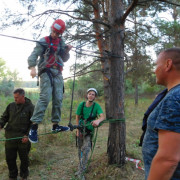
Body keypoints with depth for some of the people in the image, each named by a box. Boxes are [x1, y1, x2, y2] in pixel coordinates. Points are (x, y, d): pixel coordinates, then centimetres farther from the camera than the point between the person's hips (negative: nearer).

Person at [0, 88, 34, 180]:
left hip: (23, 139, -3)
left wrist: (27, 135, -14)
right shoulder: (11, 106, 4)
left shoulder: (30, 107, -6)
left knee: (24, 158, 11)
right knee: (10, 158, 11)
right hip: (10, 137, 3)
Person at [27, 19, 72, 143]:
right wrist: (32, 67, -26)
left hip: (58, 73, 6)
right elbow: (33, 55, -9)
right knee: (45, 97, -20)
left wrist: (67, 51, 1)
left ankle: (55, 125, 9)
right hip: (46, 72, -6)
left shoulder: (61, 42, 17)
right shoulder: (44, 42, 1)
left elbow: (64, 59, 21)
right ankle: (34, 126, -20)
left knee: (58, 99, 1)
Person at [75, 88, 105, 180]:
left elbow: (102, 116, -30)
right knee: (80, 150, 15)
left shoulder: (96, 106, -16)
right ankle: (81, 167, 37)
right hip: (81, 130, 3)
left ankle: (81, 173, -4)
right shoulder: (82, 104, -10)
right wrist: (78, 130, -5)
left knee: (85, 150, -15)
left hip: (89, 131, -3)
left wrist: (98, 120, -53)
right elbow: (77, 117, -1)